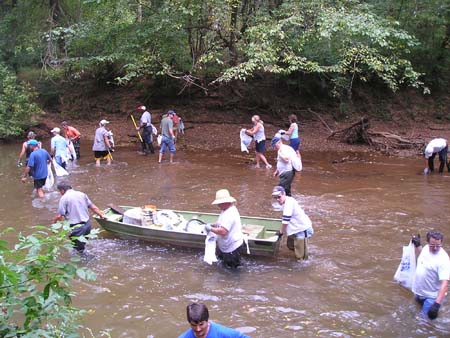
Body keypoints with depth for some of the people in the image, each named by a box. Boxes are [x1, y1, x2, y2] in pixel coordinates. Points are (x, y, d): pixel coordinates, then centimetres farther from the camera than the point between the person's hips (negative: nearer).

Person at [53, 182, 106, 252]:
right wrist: (101, 215, 27)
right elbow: (93, 207, 13)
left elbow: (59, 216, -11)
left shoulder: (64, 198, -9)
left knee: (79, 249, 6)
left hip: (76, 227, -6)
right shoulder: (82, 194, 9)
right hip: (87, 224, 6)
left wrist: (54, 219, 10)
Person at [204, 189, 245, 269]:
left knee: (231, 268, 4)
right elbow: (221, 222, 20)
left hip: (232, 247, -11)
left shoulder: (229, 214, -30)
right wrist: (213, 224, 2)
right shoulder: (230, 209, 5)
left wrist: (211, 228, -25)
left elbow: (223, 231, -38)